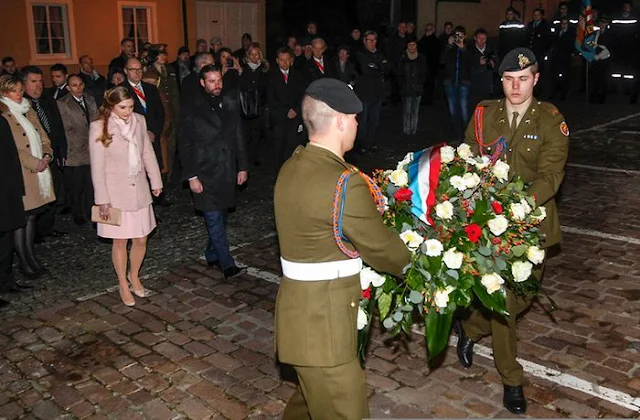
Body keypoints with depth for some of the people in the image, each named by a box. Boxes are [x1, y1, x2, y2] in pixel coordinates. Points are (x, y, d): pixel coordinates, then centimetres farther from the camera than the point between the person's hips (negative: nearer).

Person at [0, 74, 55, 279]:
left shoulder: (28, 111, 15)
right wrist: (34, 163, -16)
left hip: (39, 172, 7)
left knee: (32, 216, 14)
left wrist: (47, 155, -2)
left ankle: (31, 256, 25)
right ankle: (24, 262, 12)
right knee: (20, 219, 1)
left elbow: (43, 136, 16)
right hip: (20, 175, -7)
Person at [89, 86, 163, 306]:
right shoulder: (99, 127, -13)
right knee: (120, 241, 9)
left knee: (141, 240, 10)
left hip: (139, 189, 4)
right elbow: (97, 167, -11)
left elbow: (148, 153, 9)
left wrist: (156, 181, 10)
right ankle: (123, 285, 28)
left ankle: (134, 276, 36)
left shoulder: (139, 120, -1)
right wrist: (103, 200, -12)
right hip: (115, 193, -4)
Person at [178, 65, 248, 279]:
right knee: (215, 220, -4)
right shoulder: (192, 109, -5)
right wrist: (191, 176, -10)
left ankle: (212, 255, 29)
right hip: (205, 174, -5)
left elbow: (239, 138, 13)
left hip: (227, 172, 5)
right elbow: (186, 145, -6)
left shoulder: (229, 105, 8)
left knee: (219, 218, 12)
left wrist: (242, 167, 10)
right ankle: (227, 264, 0)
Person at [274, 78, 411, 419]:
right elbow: (381, 248, -11)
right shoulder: (344, 182, -23)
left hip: (301, 310, 9)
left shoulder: (292, 167, 5)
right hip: (322, 321, -9)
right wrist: (416, 265, 8)